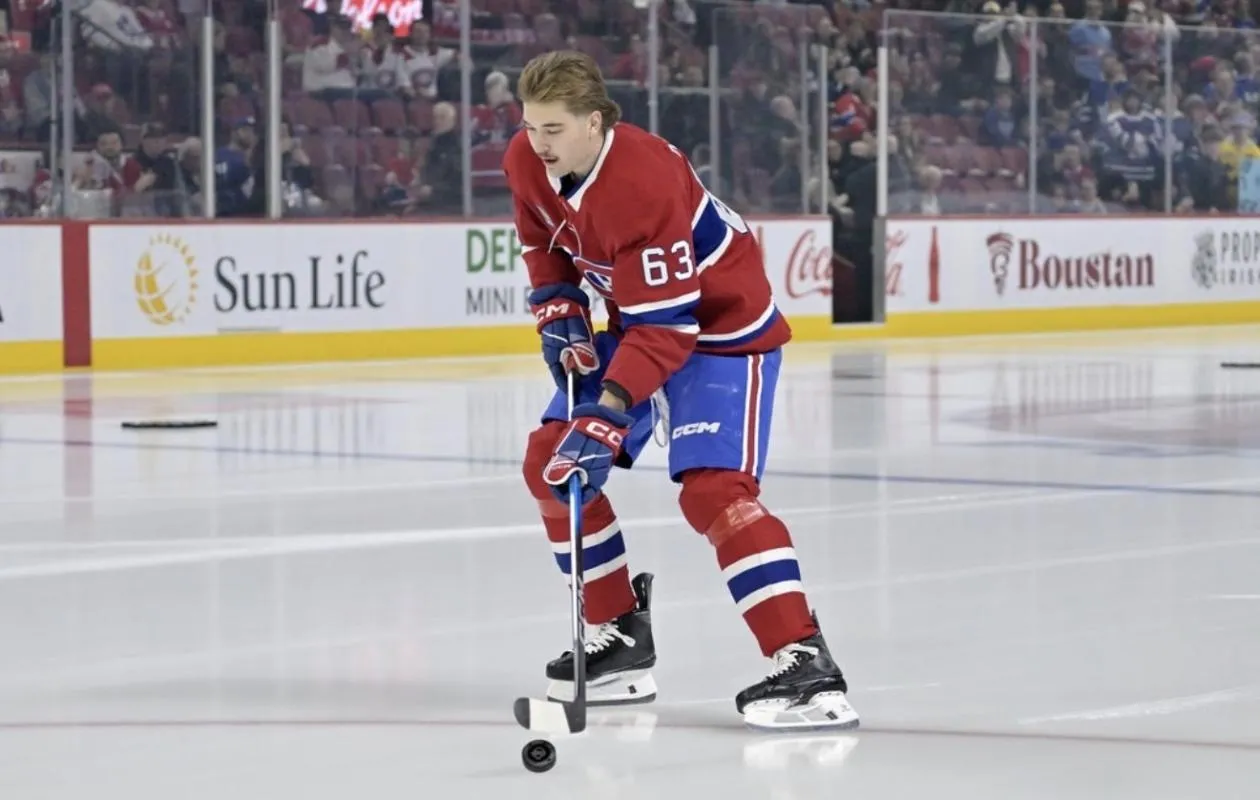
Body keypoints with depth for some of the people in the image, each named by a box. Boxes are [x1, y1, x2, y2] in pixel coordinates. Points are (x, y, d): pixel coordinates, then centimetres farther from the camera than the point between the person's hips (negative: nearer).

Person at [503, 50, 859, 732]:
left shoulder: (645, 183, -34)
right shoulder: (526, 162, -11)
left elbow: (667, 324, -34)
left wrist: (608, 413, -40)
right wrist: (558, 311, -3)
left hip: (721, 324, -9)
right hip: (637, 317, 9)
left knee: (713, 489, -25)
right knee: (550, 462, 3)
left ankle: (805, 663, -29)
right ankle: (619, 637, 15)